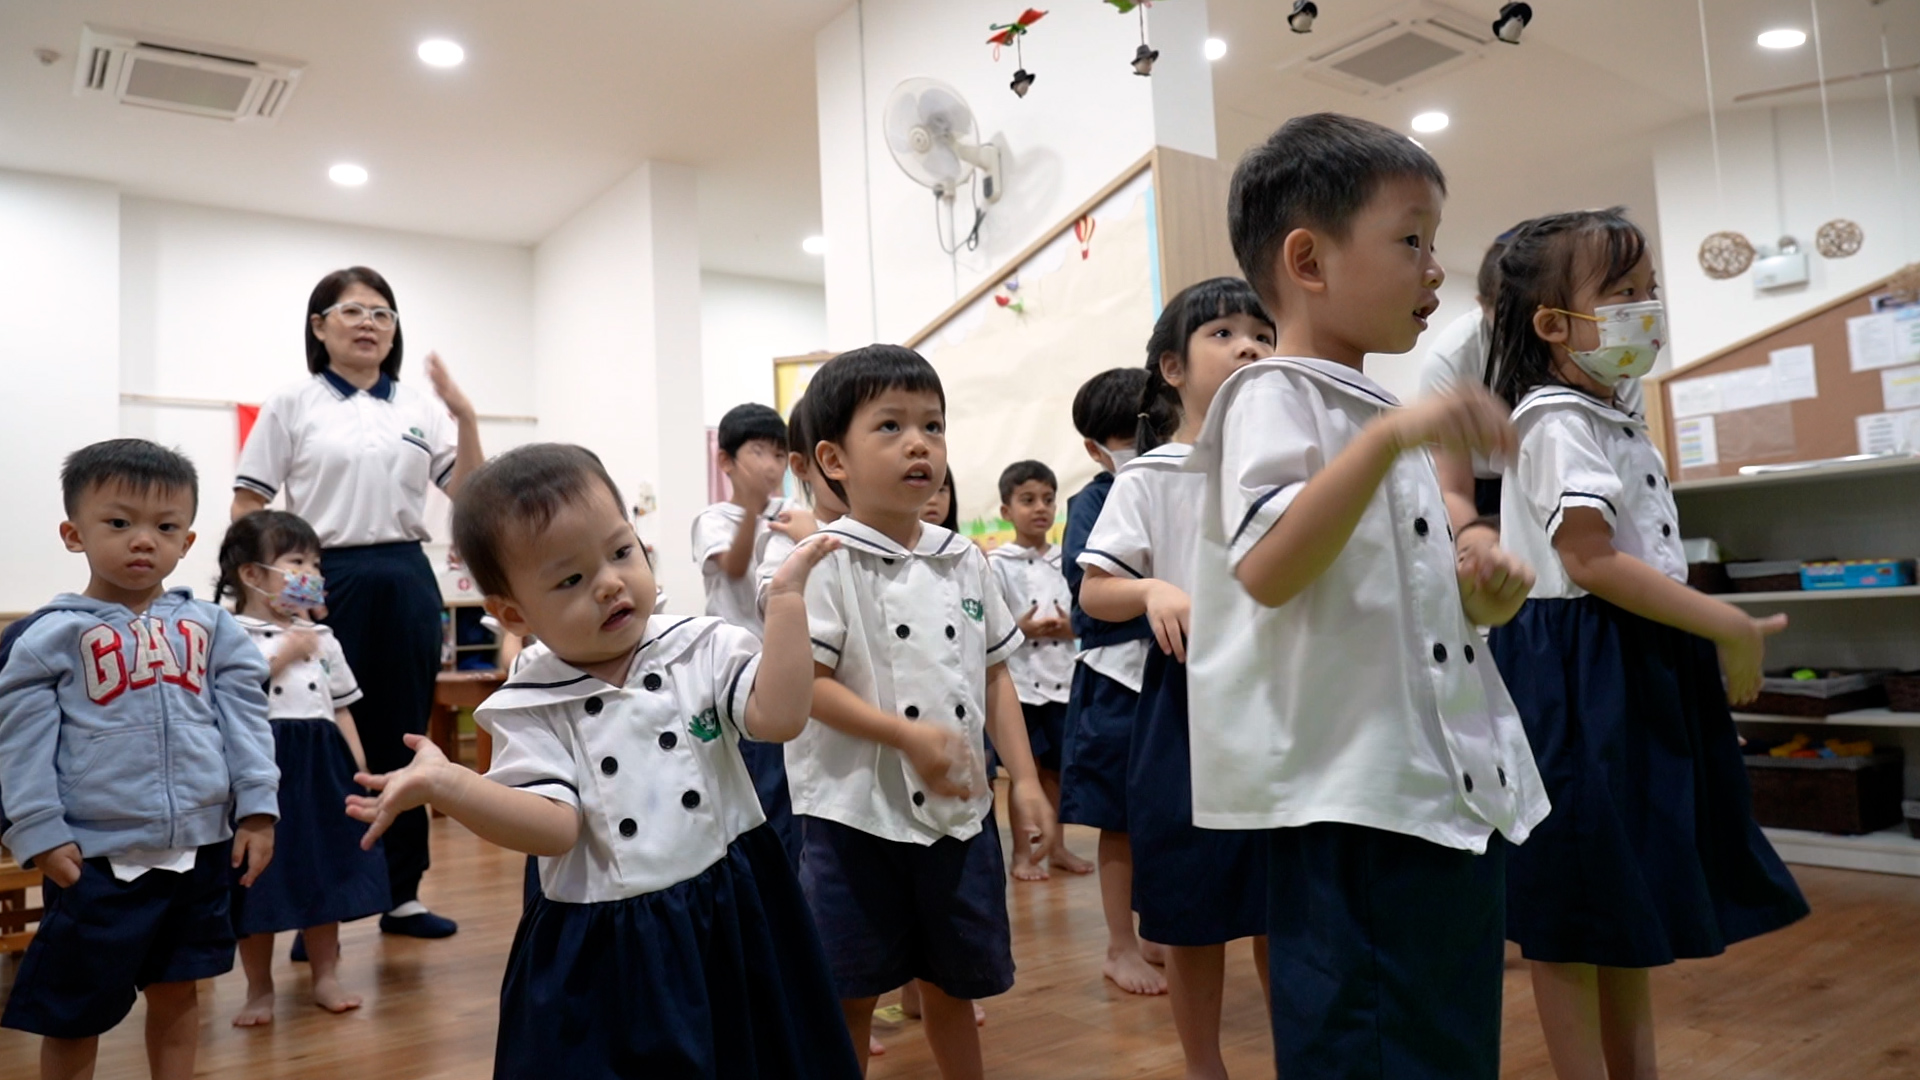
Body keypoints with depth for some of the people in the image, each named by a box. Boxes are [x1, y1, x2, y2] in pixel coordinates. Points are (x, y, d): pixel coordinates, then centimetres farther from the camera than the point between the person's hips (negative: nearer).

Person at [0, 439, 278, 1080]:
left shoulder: (209, 627, 5)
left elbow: (245, 720, 4)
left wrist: (257, 807, -2)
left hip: (199, 847, 3)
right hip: (97, 854, -3)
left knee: (177, 992, 16)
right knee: (72, 1010, 10)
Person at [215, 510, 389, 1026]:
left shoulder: (320, 638, 11)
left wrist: (357, 766, 8)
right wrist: (281, 655, -20)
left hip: (321, 766, 5)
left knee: (324, 872, 12)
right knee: (261, 880, 5)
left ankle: (325, 976, 25)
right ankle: (259, 988, 22)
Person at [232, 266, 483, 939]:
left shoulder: (420, 408, 9)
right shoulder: (292, 406, 2)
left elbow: (468, 495, 4)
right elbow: (246, 508, 1)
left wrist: (465, 416, -8)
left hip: (407, 582, 3)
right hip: (326, 583, -3)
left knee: (402, 741, 8)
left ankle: (402, 892, 19)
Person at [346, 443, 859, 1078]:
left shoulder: (706, 648, -4)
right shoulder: (529, 710, -4)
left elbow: (779, 717, -18)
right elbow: (557, 827, -15)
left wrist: (786, 597, -20)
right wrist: (443, 783, -27)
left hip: (732, 917, 1)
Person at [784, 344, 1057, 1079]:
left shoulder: (964, 561, 6)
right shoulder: (827, 563, -11)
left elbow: (994, 673, 11)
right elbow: (806, 683, -16)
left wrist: (1024, 779, 5)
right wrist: (908, 736, -24)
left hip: (961, 811, 5)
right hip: (857, 813, -5)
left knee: (953, 986, 18)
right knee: (849, 997, 10)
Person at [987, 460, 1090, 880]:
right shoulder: (997, 563, -5)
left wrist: (1071, 627, -10)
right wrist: (1020, 629, -20)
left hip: (1062, 679, 4)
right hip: (1017, 680, -4)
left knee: (1056, 767, 14)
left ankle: (1056, 846, 28)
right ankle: (1023, 852, 17)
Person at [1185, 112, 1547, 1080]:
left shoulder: (1385, 413, 18)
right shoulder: (1275, 397, -10)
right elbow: (1266, 572, -27)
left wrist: (1473, 592, 6)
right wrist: (1389, 437, -31)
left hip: (1456, 786, 10)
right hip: (1350, 799, -9)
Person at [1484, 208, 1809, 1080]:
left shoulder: (1617, 424, 16)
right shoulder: (1558, 422, -14)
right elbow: (1590, 559, -22)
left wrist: (1717, 632, 16)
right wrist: (1729, 628, -18)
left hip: (1639, 665, 10)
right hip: (1577, 674, -10)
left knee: (1634, 896, 18)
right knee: (1573, 911, 0)